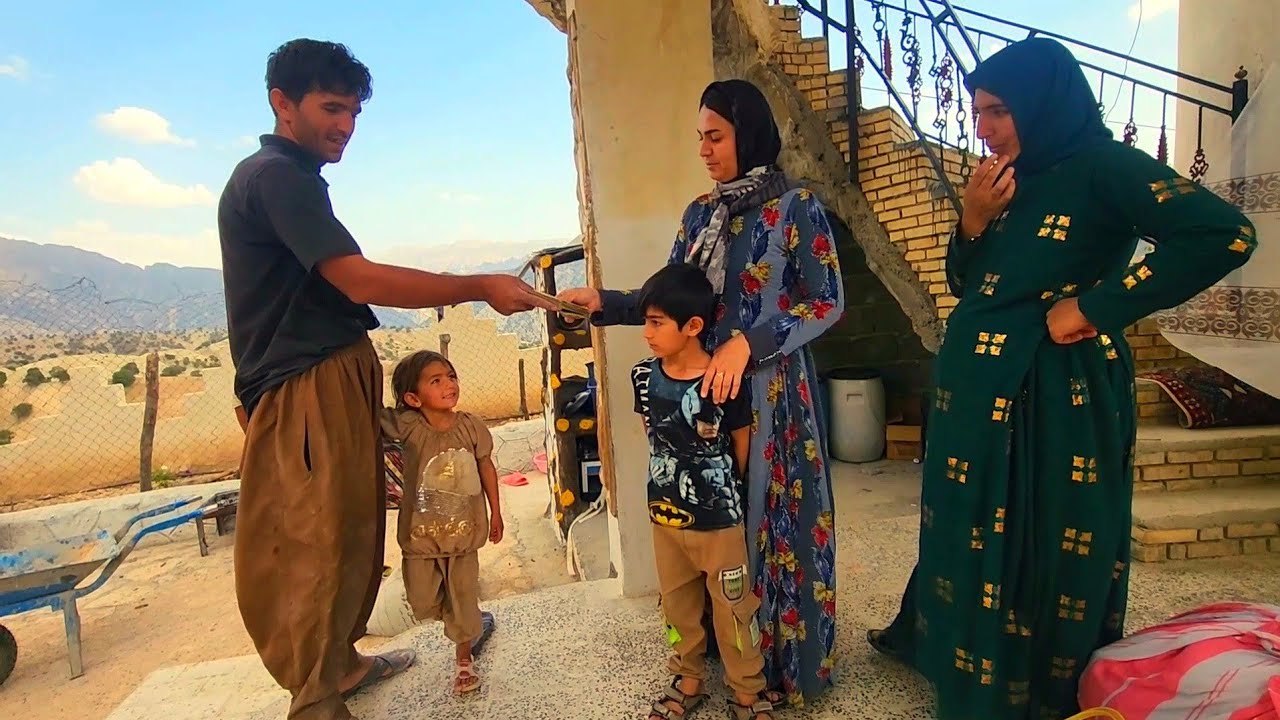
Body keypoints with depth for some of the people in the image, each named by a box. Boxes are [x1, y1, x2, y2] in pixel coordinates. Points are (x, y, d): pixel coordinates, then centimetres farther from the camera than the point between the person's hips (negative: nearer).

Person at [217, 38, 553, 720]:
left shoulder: (288, 177, 19)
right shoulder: (274, 175, -13)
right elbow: (362, 282, -23)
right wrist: (481, 287, -20)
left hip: (339, 381, 10)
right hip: (306, 390, -10)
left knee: (348, 531, 17)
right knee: (314, 544, -1)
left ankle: (340, 661, 34)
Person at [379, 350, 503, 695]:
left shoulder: (471, 425, -10)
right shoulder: (408, 426, -16)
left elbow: (486, 467, 2)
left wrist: (495, 512, 6)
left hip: (464, 530, 1)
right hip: (420, 533, 0)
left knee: (463, 597, 12)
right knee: (423, 603, 11)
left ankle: (464, 658, 37)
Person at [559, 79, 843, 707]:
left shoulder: (796, 206, -7)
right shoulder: (700, 214, 11)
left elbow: (827, 302, -12)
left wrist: (747, 343, -23)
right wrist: (604, 303, -4)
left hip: (770, 392, -5)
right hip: (705, 390, 6)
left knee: (774, 520, 5)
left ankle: (789, 661, 27)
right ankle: (729, 650, 34)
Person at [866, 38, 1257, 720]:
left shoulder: (1103, 164, -10)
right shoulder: (1006, 180, 10)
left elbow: (1225, 233, -21)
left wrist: (1097, 307, -19)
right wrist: (973, 221, -5)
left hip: (1057, 394, -7)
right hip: (978, 388, 8)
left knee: (1050, 547, 8)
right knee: (971, 530, 19)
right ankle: (971, 664, 41)